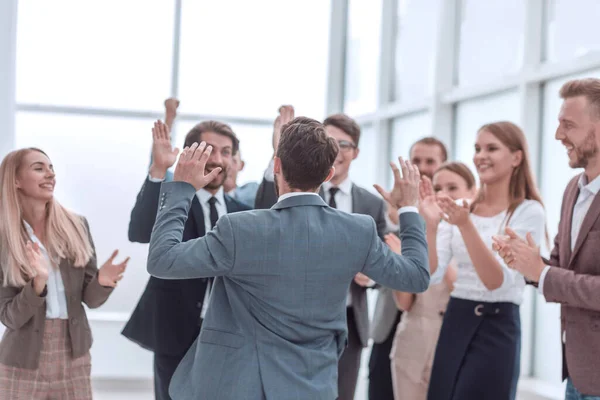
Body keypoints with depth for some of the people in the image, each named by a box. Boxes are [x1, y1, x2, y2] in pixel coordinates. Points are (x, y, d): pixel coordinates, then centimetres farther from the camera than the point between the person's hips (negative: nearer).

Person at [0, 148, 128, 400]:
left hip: (74, 358, 2)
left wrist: (101, 281, -18)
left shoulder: (76, 226, 0)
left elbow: (90, 299, 2)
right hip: (23, 364, -2)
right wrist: (38, 283, -23)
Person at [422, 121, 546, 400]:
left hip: (497, 327, -5)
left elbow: (498, 282, -17)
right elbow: (432, 275, -1)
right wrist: (430, 224, -15)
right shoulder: (460, 208, 6)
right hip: (454, 321, 5)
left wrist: (466, 225, -26)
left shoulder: (528, 212, -8)